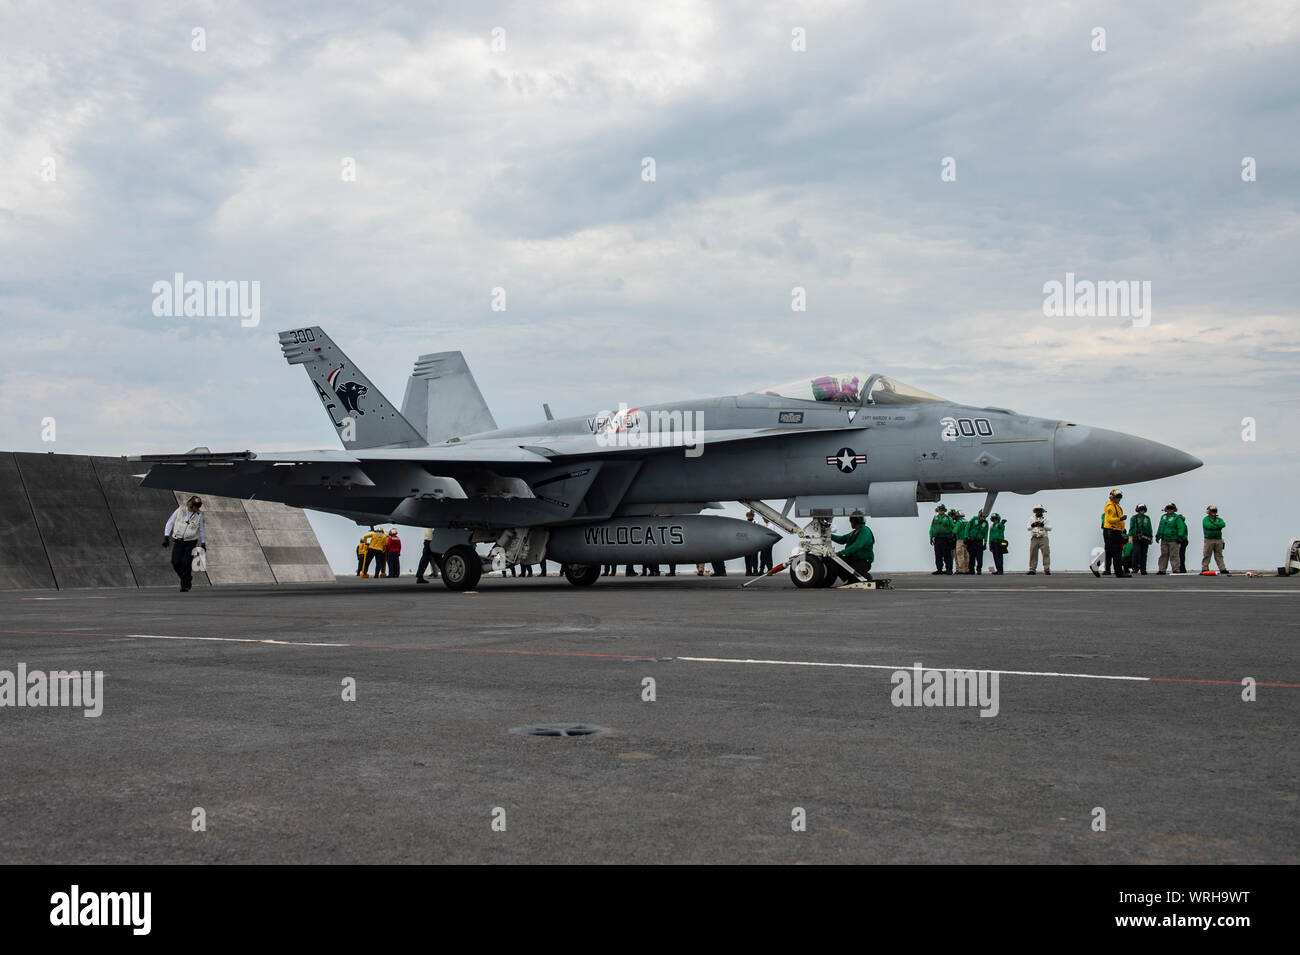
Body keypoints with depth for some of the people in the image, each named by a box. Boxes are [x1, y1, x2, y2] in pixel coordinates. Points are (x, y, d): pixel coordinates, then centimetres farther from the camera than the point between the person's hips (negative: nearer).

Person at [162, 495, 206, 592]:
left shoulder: (199, 515, -3)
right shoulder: (180, 511, -4)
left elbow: (202, 530, 8)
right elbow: (170, 523, 1)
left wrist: (203, 543, 9)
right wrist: (166, 537, -5)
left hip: (191, 542, -1)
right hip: (178, 541, 1)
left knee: (186, 564, -12)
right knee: (176, 563, -7)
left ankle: (185, 585, -3)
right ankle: (187, 579, 17)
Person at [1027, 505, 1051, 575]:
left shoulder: (1045, 518, 12)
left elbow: (1050, 528, 3)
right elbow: (1028, 528, 12)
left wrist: (1043, 525, -11)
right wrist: (1032, 525, -8)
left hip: (1043, 538, -2)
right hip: (1034, 538, 2)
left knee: (1046, 553, -10)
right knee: (1033, 554, -3)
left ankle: (1047, 569, -12)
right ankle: (1032, 569, 0)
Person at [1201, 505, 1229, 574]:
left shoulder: (1219, 519, 16)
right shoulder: (1205, 519, 2)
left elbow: (1223, 524, -6)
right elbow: (1209, 526, -17)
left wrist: (1214, 523, -13)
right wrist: (1218, 526, -7)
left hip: (1218, 540, 4)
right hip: (1209, 540, -4)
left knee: (1219, 556, 5)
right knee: (1206, 556, -3)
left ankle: (1223, 570, 4)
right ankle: (1204, 569, 1)